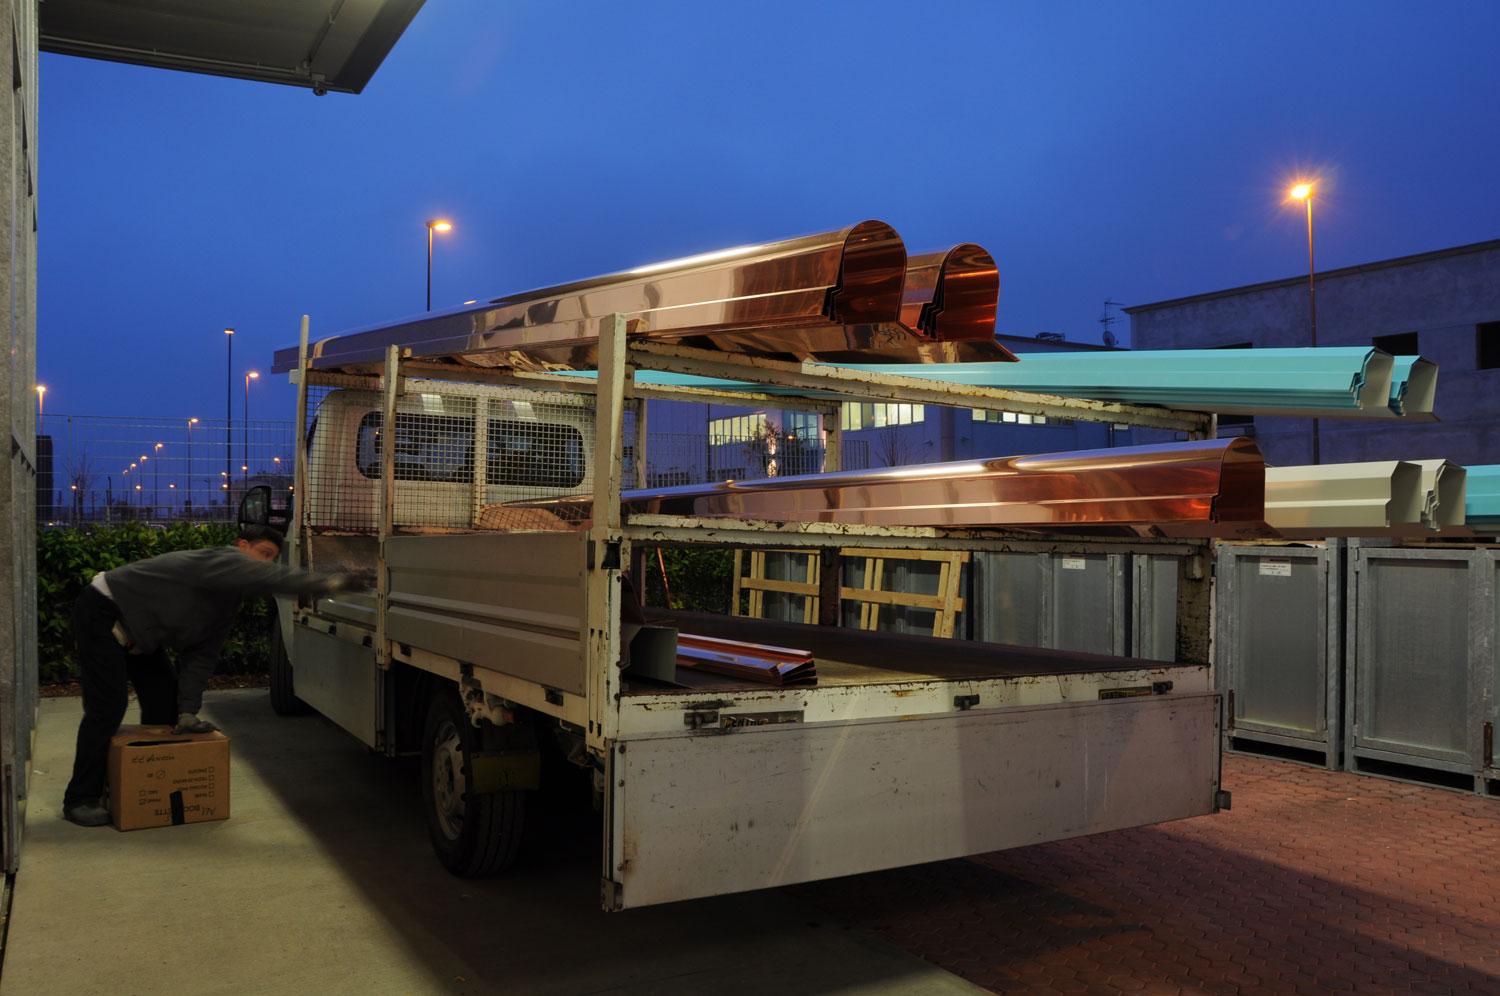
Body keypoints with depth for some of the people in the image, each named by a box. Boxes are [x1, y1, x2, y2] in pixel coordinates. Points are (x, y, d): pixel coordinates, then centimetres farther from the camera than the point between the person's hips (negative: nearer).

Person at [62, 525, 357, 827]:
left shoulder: (227, 600, 5)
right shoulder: (222, 560, -24)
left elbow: (200, 655, 3)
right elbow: (269, 577, -44)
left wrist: (187, 712, -4)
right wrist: (327, 582, -49)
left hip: (137, 631, 11)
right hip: (103, 613, -11)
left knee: (163, 701, 9)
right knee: (108, 707, -14)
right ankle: (81, 800, -4)